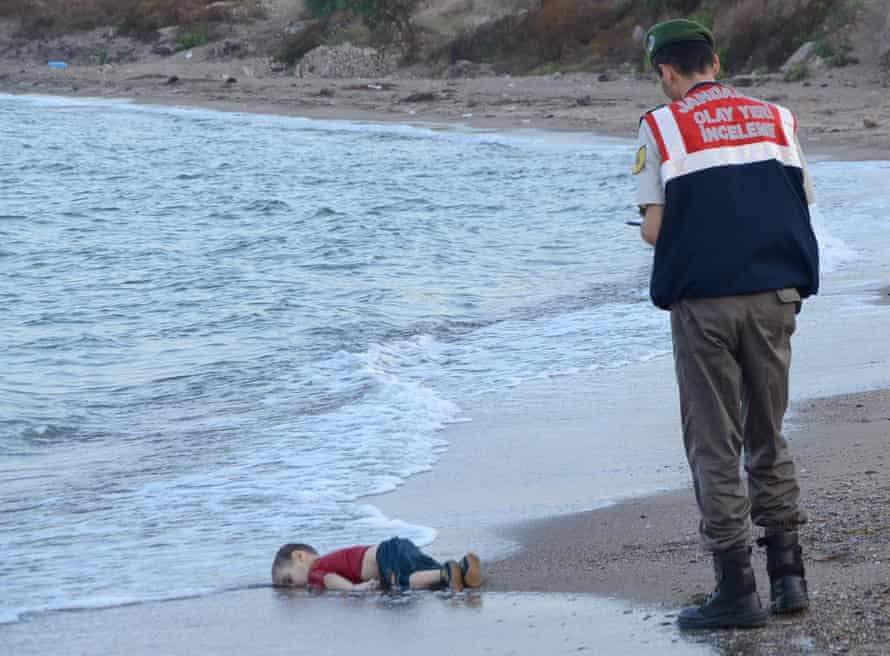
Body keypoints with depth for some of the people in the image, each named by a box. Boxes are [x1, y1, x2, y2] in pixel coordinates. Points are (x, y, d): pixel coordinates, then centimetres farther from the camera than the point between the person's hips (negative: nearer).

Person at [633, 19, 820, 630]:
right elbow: (801, 207, 7)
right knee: (769, 437, 17)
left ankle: (737, 589, 3)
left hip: (704, 300, -3)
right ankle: (788, 574, 16)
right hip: (775, 295, 3)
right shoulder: (776, 118, 10)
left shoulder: (661, 127, 0)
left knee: (716, 448, 4)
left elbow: (654, 228, -4)